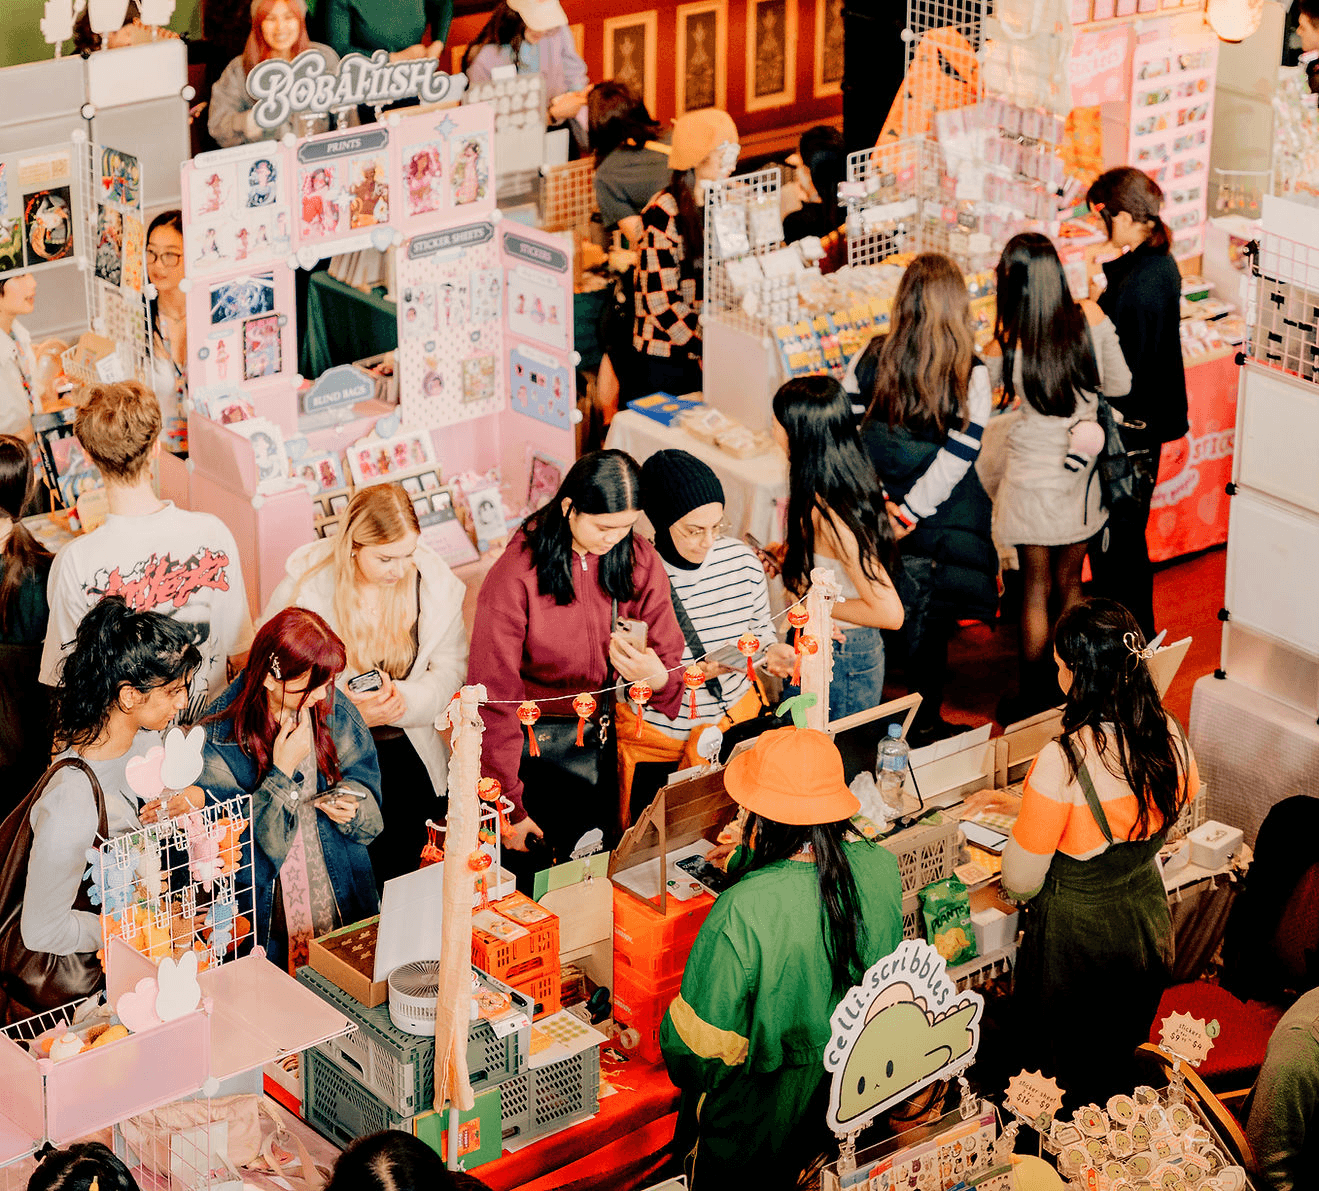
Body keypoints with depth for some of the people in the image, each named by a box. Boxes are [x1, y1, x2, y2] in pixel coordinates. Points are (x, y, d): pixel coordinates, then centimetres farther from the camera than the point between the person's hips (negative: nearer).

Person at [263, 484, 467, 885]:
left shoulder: (434, 583, -4)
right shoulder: (304, 589, -12)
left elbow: (450, 668, 3)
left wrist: (402, 699, -17)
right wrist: (351, 713, -19)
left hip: (406, 749, 3)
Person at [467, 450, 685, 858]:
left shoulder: (641, 561, -2)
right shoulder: (514, 575, -15)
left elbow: (671, 664, 2)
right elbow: (494, 696, -11)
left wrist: (658, 678, -26)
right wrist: (510, 808, -12)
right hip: (534, 732, -4)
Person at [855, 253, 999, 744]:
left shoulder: (873, 357, -7)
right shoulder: (970, 375, -16)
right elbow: (958, 457, -17)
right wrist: (911, 511, -11)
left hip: (881, 519, 3)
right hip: (940, 528, -3)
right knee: (929, 628, 11)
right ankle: (924, 723, 23)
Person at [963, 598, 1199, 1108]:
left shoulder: (1062, 762, -32)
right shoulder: (1168, 735, -13)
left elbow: (1021, 882, -20)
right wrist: (1024, 802, 13)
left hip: (1075, 942, -6)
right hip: (1148, 927, 6)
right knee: (1121, 1064, 28)